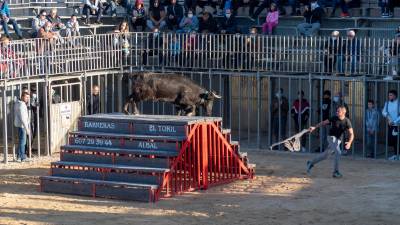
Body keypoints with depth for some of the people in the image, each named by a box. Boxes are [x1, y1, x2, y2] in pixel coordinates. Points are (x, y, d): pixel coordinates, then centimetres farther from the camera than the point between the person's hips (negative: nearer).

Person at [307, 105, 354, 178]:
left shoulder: (347, 121, -12)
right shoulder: (334, 118, -10)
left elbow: (351, 134, -14)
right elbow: (324, 122, 4)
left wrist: (349, 143, -32)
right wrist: (314, 127, -4)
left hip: (338, 140, 3)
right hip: (332, 137, -3)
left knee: (325, 155, 13)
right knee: (338, 152, -25)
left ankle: (311, 163, 35)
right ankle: (336, 172, -19)